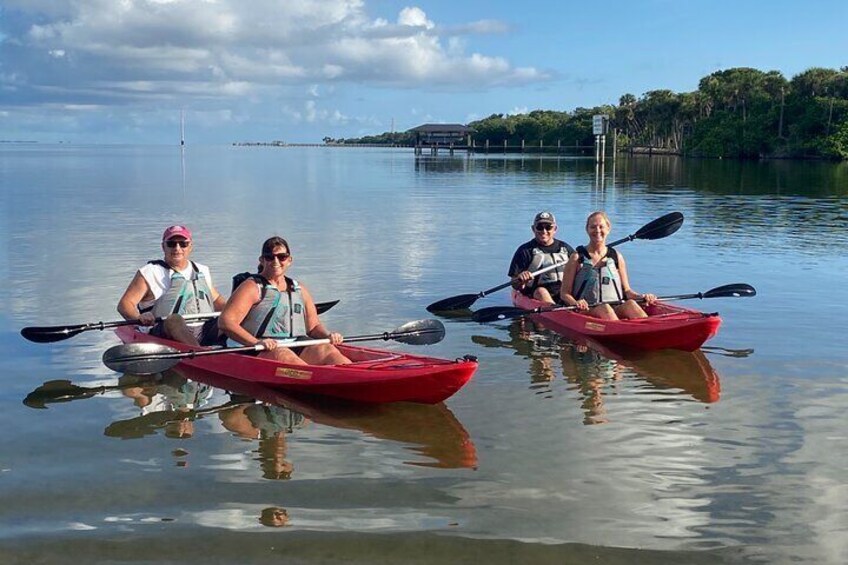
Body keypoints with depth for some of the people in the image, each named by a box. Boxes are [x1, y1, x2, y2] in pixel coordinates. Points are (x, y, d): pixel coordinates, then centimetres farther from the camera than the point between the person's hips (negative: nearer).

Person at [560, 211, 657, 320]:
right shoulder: (577, 257, 7)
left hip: (617, 309, 2)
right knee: (604, 308, -35)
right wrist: (575, 302, -18)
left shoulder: (617, 257, 17)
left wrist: (642, 297, -2)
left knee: (630, 304, -30)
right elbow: (565, 293, 4)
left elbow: (626, 290, 19)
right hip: (587, 310, -2)